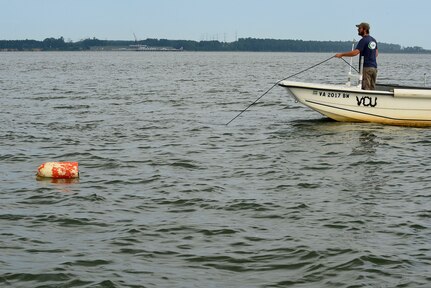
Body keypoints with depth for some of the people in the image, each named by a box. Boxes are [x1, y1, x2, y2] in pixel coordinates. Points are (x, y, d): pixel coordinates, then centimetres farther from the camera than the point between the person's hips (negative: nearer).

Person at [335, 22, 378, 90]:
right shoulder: (373, 40, 15)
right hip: (374, 67, 8)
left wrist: (341, 54, -18)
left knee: (366, 89, -9)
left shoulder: (363, 40, -13)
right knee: (372, 89, 9)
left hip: (366, 67, -8)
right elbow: (376, 53, 23)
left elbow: (355, 52, -23)